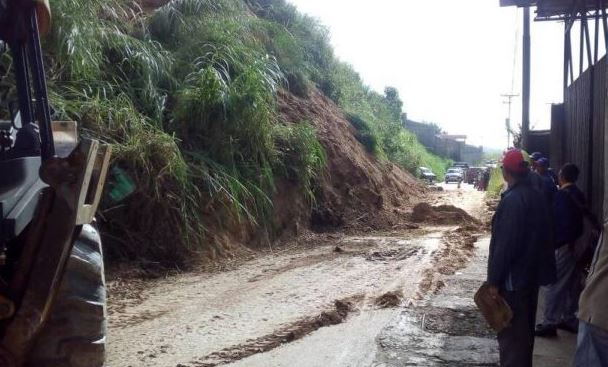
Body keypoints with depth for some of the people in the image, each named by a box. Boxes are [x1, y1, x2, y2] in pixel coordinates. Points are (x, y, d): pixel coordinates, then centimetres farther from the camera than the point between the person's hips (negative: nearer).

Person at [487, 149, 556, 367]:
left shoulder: (512, 200, -21)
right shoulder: (535, 196, 8)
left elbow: (504, 243, -23)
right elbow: (540, 237, 15)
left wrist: (494, 280, -18)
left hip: (513, 277, -9)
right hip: (531, 274, 9)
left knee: (510, 332, 0)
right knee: (524, 328, 20)